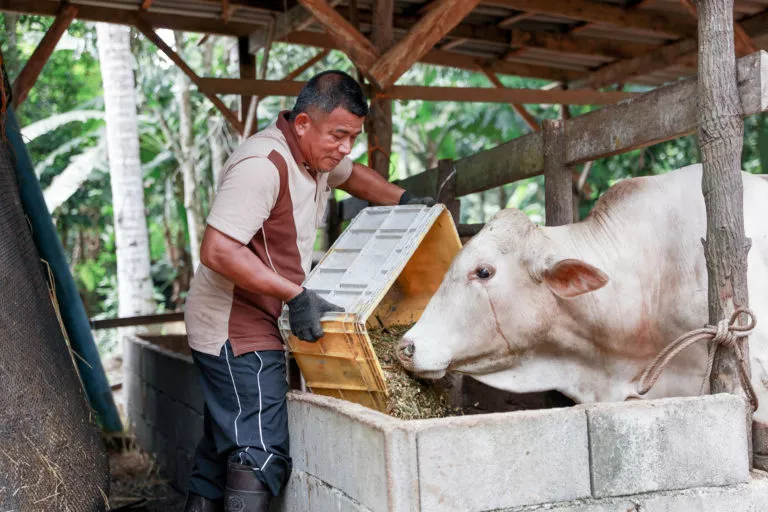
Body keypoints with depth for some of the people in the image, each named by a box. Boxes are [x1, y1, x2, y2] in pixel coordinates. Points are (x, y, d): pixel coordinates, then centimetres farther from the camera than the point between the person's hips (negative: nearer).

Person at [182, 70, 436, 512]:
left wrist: (402, 200, 16)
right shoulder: (263, 164, -22)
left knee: (223, 453, 15)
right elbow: (218, 251, -28)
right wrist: (295, 295, -30)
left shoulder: (316, 155, 8)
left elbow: (352, 174, 33)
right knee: (260, 459, -15)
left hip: (254, 327, 10)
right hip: (236, 331, -10)